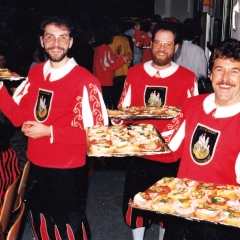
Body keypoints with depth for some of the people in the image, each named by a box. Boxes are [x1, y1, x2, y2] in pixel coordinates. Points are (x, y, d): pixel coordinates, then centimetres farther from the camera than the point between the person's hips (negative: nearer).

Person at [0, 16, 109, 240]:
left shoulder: (85, 81, -19)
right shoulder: (34, 74, 2)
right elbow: (21, 117, 4)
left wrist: (49, 132, -22)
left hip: (68, 171, -6)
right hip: (36, 166, 6)